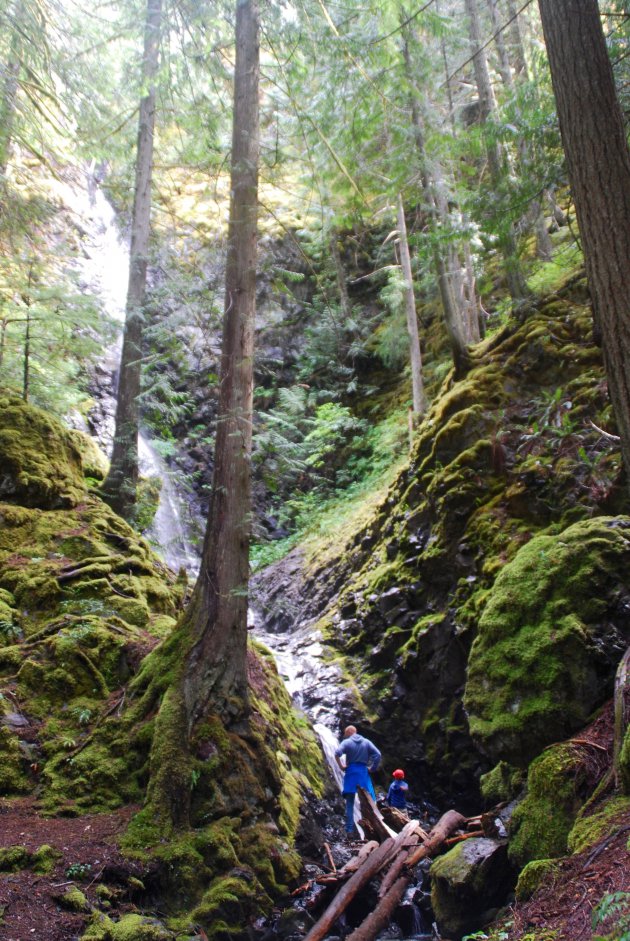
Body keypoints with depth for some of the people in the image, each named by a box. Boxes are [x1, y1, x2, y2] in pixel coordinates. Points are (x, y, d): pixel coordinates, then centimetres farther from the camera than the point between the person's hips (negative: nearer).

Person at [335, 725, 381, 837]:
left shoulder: (347, 742, -1)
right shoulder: (366, 742, 7)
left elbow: (337, 753, -18)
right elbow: (378, 754, -4)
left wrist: (341, 766, -7)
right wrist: (372, 768, 2)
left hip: (351, 772, -1)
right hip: (363, 772, 1)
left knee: (349, 803, 4)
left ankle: (349, 829, -1)